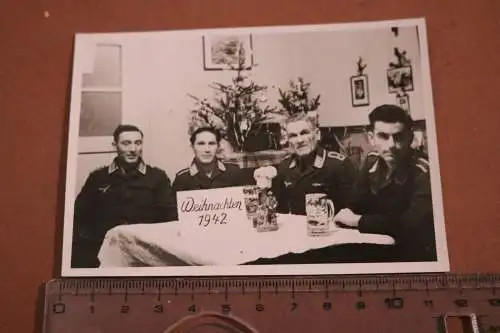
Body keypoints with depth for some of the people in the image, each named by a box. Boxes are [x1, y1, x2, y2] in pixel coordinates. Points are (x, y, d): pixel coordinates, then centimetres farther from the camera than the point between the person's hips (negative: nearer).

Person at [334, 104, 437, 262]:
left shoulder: (424, 171, -21)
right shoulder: (372, 162, -1)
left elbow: (414, 225, -31)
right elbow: (358, 205, 4)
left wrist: (358, 221, -23)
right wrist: (348, 216, -19)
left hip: (418, 254, -5)